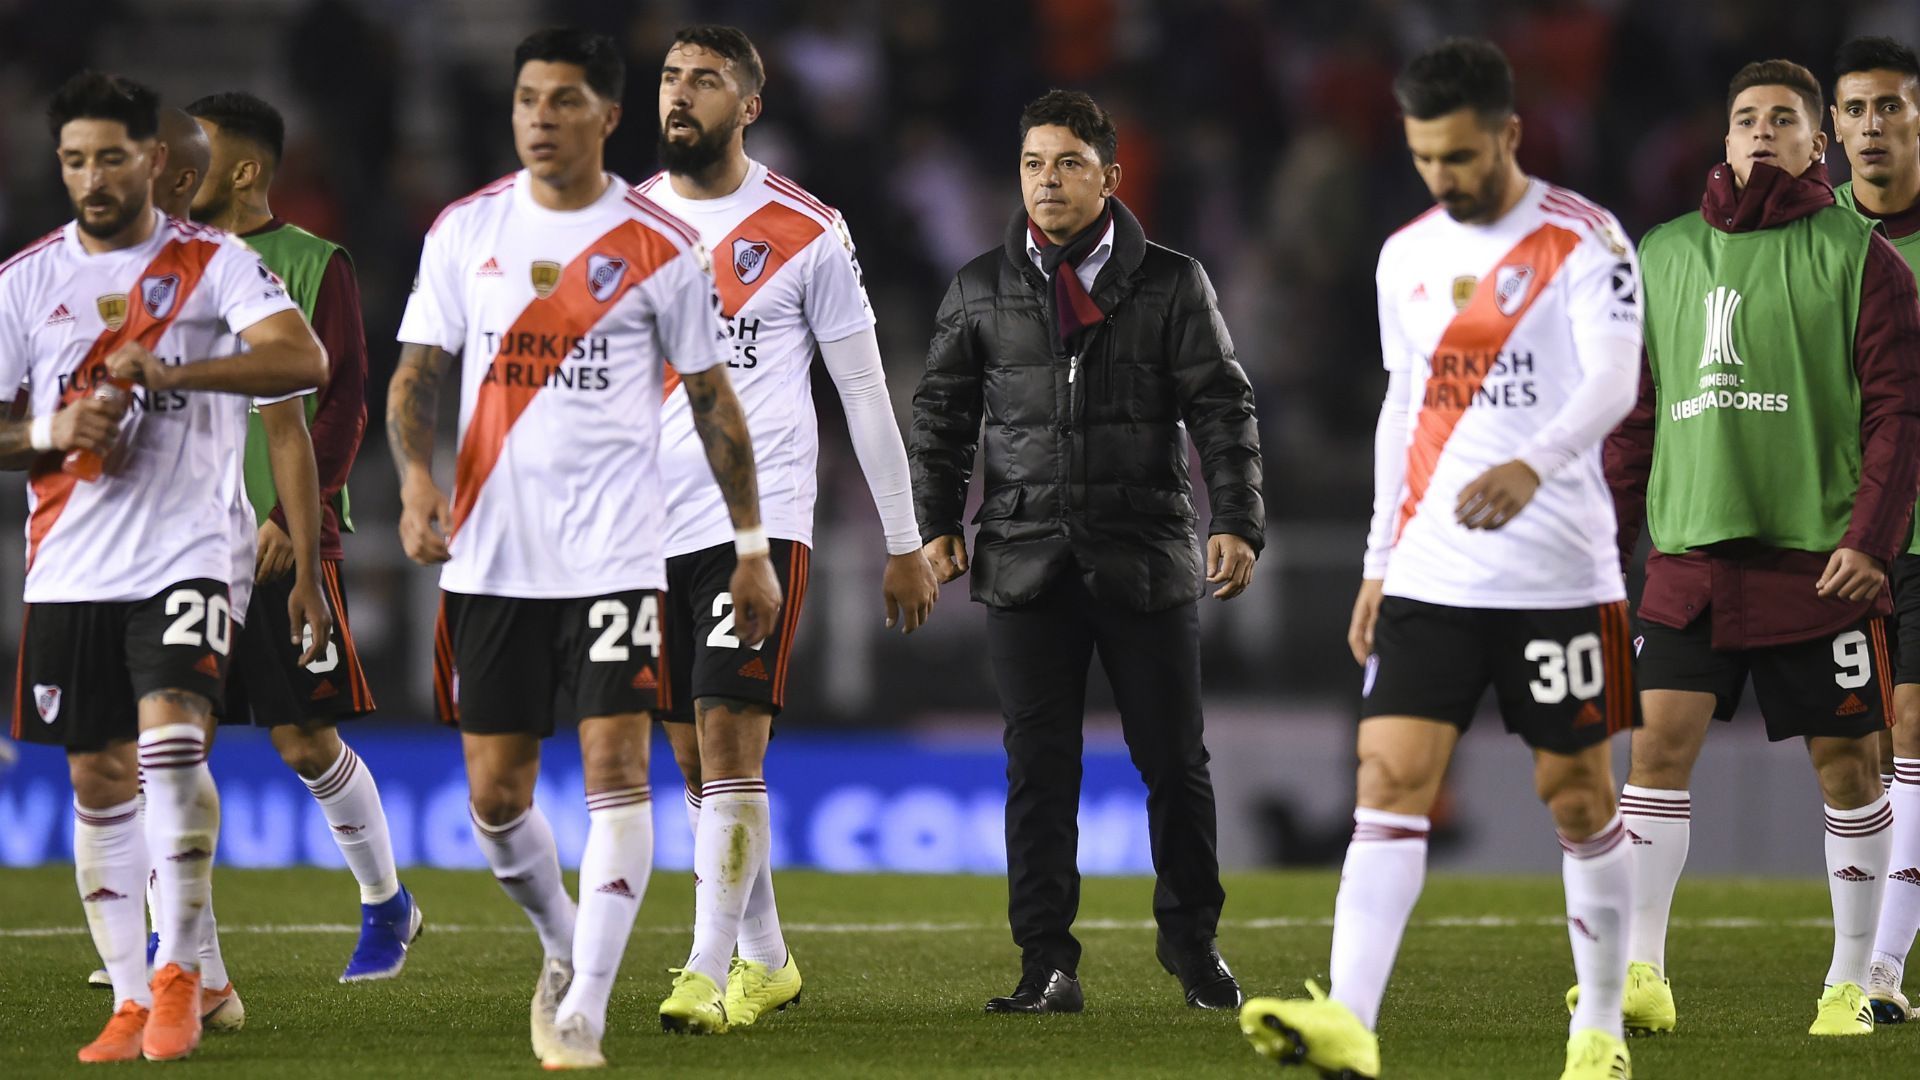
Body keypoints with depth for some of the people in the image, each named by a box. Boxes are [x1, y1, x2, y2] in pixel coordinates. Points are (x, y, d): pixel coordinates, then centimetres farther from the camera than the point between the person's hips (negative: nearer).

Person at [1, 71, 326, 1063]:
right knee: (99, 781, 5)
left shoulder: (213, 264, 0)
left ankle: (180, 972, -11)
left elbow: (302, 359, -16)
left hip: (186, 552, -3)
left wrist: (169, 370, -26)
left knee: (171, 742, -22)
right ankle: (131, 1000, 13)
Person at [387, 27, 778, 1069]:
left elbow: (713, 400, 5)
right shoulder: (464, 231, 6)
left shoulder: (657, 248, -1)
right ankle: (564, 951, 31)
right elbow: (417, 371, 8)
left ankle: (585, 1008, -11)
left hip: (613, 551, -3)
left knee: (616, 768, -13)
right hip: (488, 552, 3)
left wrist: (752, 545, 4)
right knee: (496, 794, 5)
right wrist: (415, 477, -12)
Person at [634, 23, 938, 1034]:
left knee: (728, 744, -14)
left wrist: (905, 543, 4)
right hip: (649, 528, 4)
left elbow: (865, 391, 4)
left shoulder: (804, 230, -1)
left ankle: (710, 971, -17)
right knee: (696, 760, 8)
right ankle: (765, 960, 21)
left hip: (758, 520, -4)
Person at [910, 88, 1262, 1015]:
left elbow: (1222, 409, 1)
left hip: (1146, 556, -1)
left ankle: (1191, 939, 19)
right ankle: (1046, 964, 3)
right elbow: (941, 415, 13)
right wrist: (935, 524, 2)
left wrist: (1237, 522, -10)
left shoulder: (1173, 285, 4)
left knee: (1174, 761, 2)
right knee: (1039, 765, -1)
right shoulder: (980, 291, 9)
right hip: (1027, 558, 1)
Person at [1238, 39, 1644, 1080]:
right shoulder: (1407, 255, 11)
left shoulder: (1583, 242, -7)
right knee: (1390, 779, -10)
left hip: (1558, 574, -4)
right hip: (1428, 575, 4)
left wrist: (1532, 466, -39)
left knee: (1577, 795, 5)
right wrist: (1378, 560, 17)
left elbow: (1613, 382, -21)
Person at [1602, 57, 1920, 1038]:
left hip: (1819, 557, -2)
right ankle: (1642, 974, -6)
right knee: (1660, 742, -8)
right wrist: (1605, 544, 12)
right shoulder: (1664, 256, 12)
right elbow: (1634, 415, 17)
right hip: (1691, 555, 3)